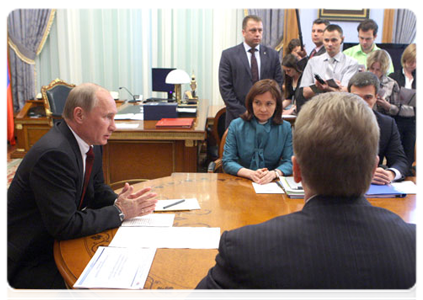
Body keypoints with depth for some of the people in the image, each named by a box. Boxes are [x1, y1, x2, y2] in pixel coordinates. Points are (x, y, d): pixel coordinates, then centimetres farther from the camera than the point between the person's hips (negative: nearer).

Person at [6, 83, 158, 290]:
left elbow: (98, 191, 12)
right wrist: (119, 212, -20)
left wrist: (119, 201, -10)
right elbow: (65, 226, -28)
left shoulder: (90, 144, 0)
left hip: (56, 243, 8)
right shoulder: (54, 154, -28)